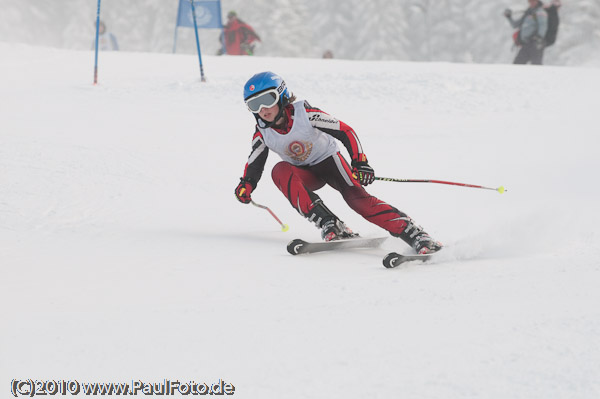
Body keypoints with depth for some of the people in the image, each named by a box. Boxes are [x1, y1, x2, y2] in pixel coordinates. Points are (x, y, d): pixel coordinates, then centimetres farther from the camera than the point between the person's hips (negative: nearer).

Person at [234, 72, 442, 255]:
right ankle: (329, 225, -37)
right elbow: (254, 166, -1)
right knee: (280, 171, -31)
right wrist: (245, 186, -22)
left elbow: (345, 131, -20)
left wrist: (360, 163, -28)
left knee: (357, 198, -28)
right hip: (303, 174, 3)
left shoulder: (305, 113, -24)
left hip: (328, 160, -3)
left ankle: (414, 234, -30)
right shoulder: (262, 133, -13)